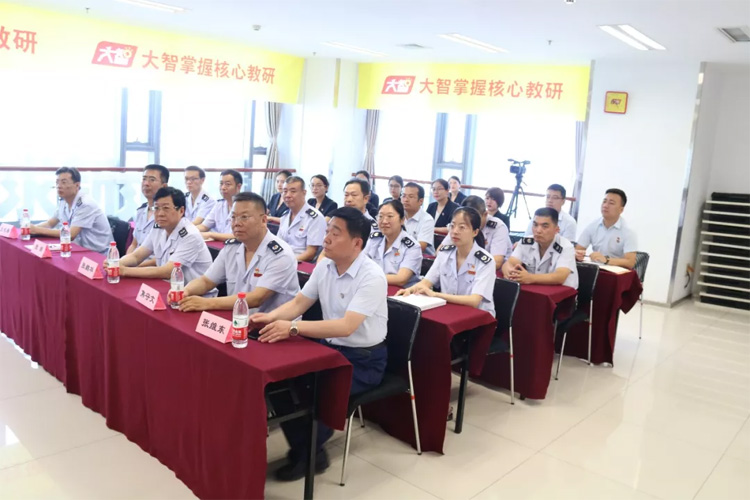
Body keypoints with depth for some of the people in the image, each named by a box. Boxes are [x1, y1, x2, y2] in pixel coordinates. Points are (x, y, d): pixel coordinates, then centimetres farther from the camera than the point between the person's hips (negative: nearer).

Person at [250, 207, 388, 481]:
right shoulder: (324, 266, -1)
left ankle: (309, 452, 3)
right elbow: (298, 303, 6)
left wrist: (293, 327, -40)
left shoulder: (372, 277, -23)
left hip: (363, 360, -7)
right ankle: (305, 446, 4)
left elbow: (346, 326, -33)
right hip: (329, 347, 7)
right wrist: (270, 317, -15)